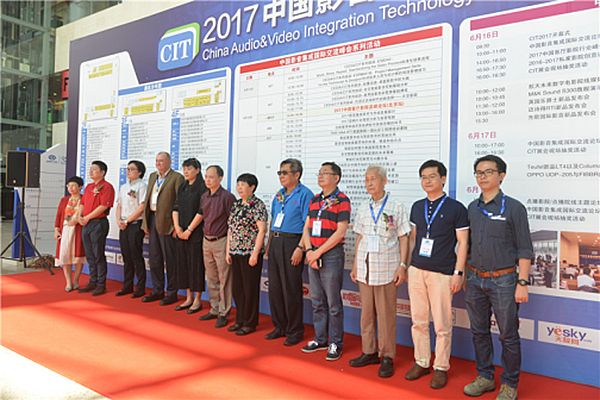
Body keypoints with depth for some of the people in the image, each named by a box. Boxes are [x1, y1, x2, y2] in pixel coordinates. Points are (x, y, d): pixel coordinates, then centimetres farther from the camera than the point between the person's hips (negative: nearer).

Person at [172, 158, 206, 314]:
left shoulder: (202, 188, -9)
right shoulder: (182, 187, 12)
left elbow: (201, 212, -14)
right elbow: (175, 208, 10)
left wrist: (189, 230, -14)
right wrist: (177, 227, -2)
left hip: (195, 232, -7)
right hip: (181, 232, 7)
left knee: (195, 264, -1)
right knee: (183, 264, 10)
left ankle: (197, 300, 9)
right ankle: (189, 298, 20)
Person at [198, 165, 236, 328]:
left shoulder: (227, 197, -12)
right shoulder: (204, 197, 9)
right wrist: (206, 236, 14)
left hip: (221, 242, -7)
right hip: (206, 241, 7)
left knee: (224, 280, 1)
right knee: (211, 279, 15)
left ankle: (223, 313, 9)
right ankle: (214, 309, 26)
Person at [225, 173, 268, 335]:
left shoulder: (258, 205, -10)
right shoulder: (236, 205, 12)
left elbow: (262, 230, -14)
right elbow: (230, 229, 16)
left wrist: (255, 253, -18)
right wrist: (228, 251, 12)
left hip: (250, 253, -7)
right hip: (236, 252, 7)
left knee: (250, 288, 2)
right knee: (237, 287, 13)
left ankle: (250, 323, 14)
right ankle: (240, 320, 26)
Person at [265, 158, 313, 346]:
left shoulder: (304, 194, -8)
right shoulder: (279, 194, 16)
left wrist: (300, 248, -19)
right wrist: (269, 245, 16)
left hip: (292, 242, -7)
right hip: (275, 242, 8)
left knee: (291, 290, -2)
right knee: (274, 287, 11)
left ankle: (295, 331, 12)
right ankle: (280, 327, 24)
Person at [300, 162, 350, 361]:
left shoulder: (342, 200, -8)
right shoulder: (314, 200, 13)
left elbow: (340, 232, -14)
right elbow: (306, 228, 12)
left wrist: (318, 252, -13)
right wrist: (309, 251, -4)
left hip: (331, 255, -7)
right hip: (313, 255, 7)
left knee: (333, 303, 1)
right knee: (317, 301, 14)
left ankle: (335, 343, 13)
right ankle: (320, 339, 26)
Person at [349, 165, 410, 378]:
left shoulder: (396, 207, -3)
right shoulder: (363, 209, 11)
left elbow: (403, 239, -3)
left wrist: (402, 265, -8)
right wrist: (355, 265, 12)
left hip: (386, 268, -5)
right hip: (364, 267, 5)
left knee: (386, 314, 0)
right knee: (366, 311, 10)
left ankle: (387, 356, 12)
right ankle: (369, 351, 23)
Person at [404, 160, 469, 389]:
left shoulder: (456, 208, -3)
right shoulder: (417, 207, 11)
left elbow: (463, 243, -3)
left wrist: (458, 272, -8)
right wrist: (406, 263, 13)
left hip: (442, 273, -4)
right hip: (416, 270, 5)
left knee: (442, 324, 2)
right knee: (418, 321, 10)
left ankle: (441, 368, 16)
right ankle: (421, 362, 24)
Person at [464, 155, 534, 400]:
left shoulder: (514, 208, -7)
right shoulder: (472, 208, 8)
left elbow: (525, 249, -7)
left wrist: (522, 283, -12)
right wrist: (464, 275, 12)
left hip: (503, 280, -5)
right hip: (475, 280, 5)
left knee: (508, 336, 5)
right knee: (479, 332, 14)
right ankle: (485, 377, 29)